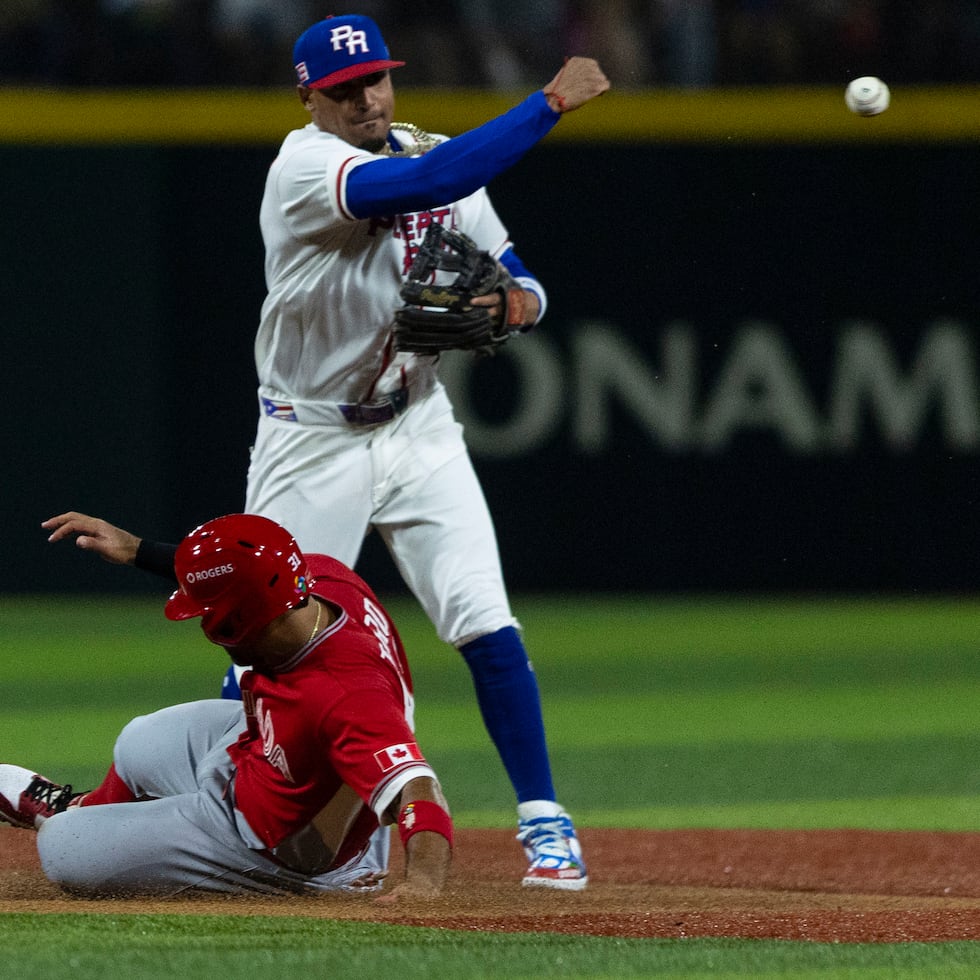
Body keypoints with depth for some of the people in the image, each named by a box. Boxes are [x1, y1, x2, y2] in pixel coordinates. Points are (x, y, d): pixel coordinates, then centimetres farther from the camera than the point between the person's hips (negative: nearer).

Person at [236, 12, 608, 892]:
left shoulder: (440, 158, 3)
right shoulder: (304, 167, -18)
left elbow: (510, 273, 7)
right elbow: (428, 182, -35)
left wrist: (516, 298, -18)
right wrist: (549, 105, -35)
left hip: (419, 430, 4)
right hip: (312, 444, -4)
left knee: (485, 625, -9)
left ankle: (543, 820, -3)